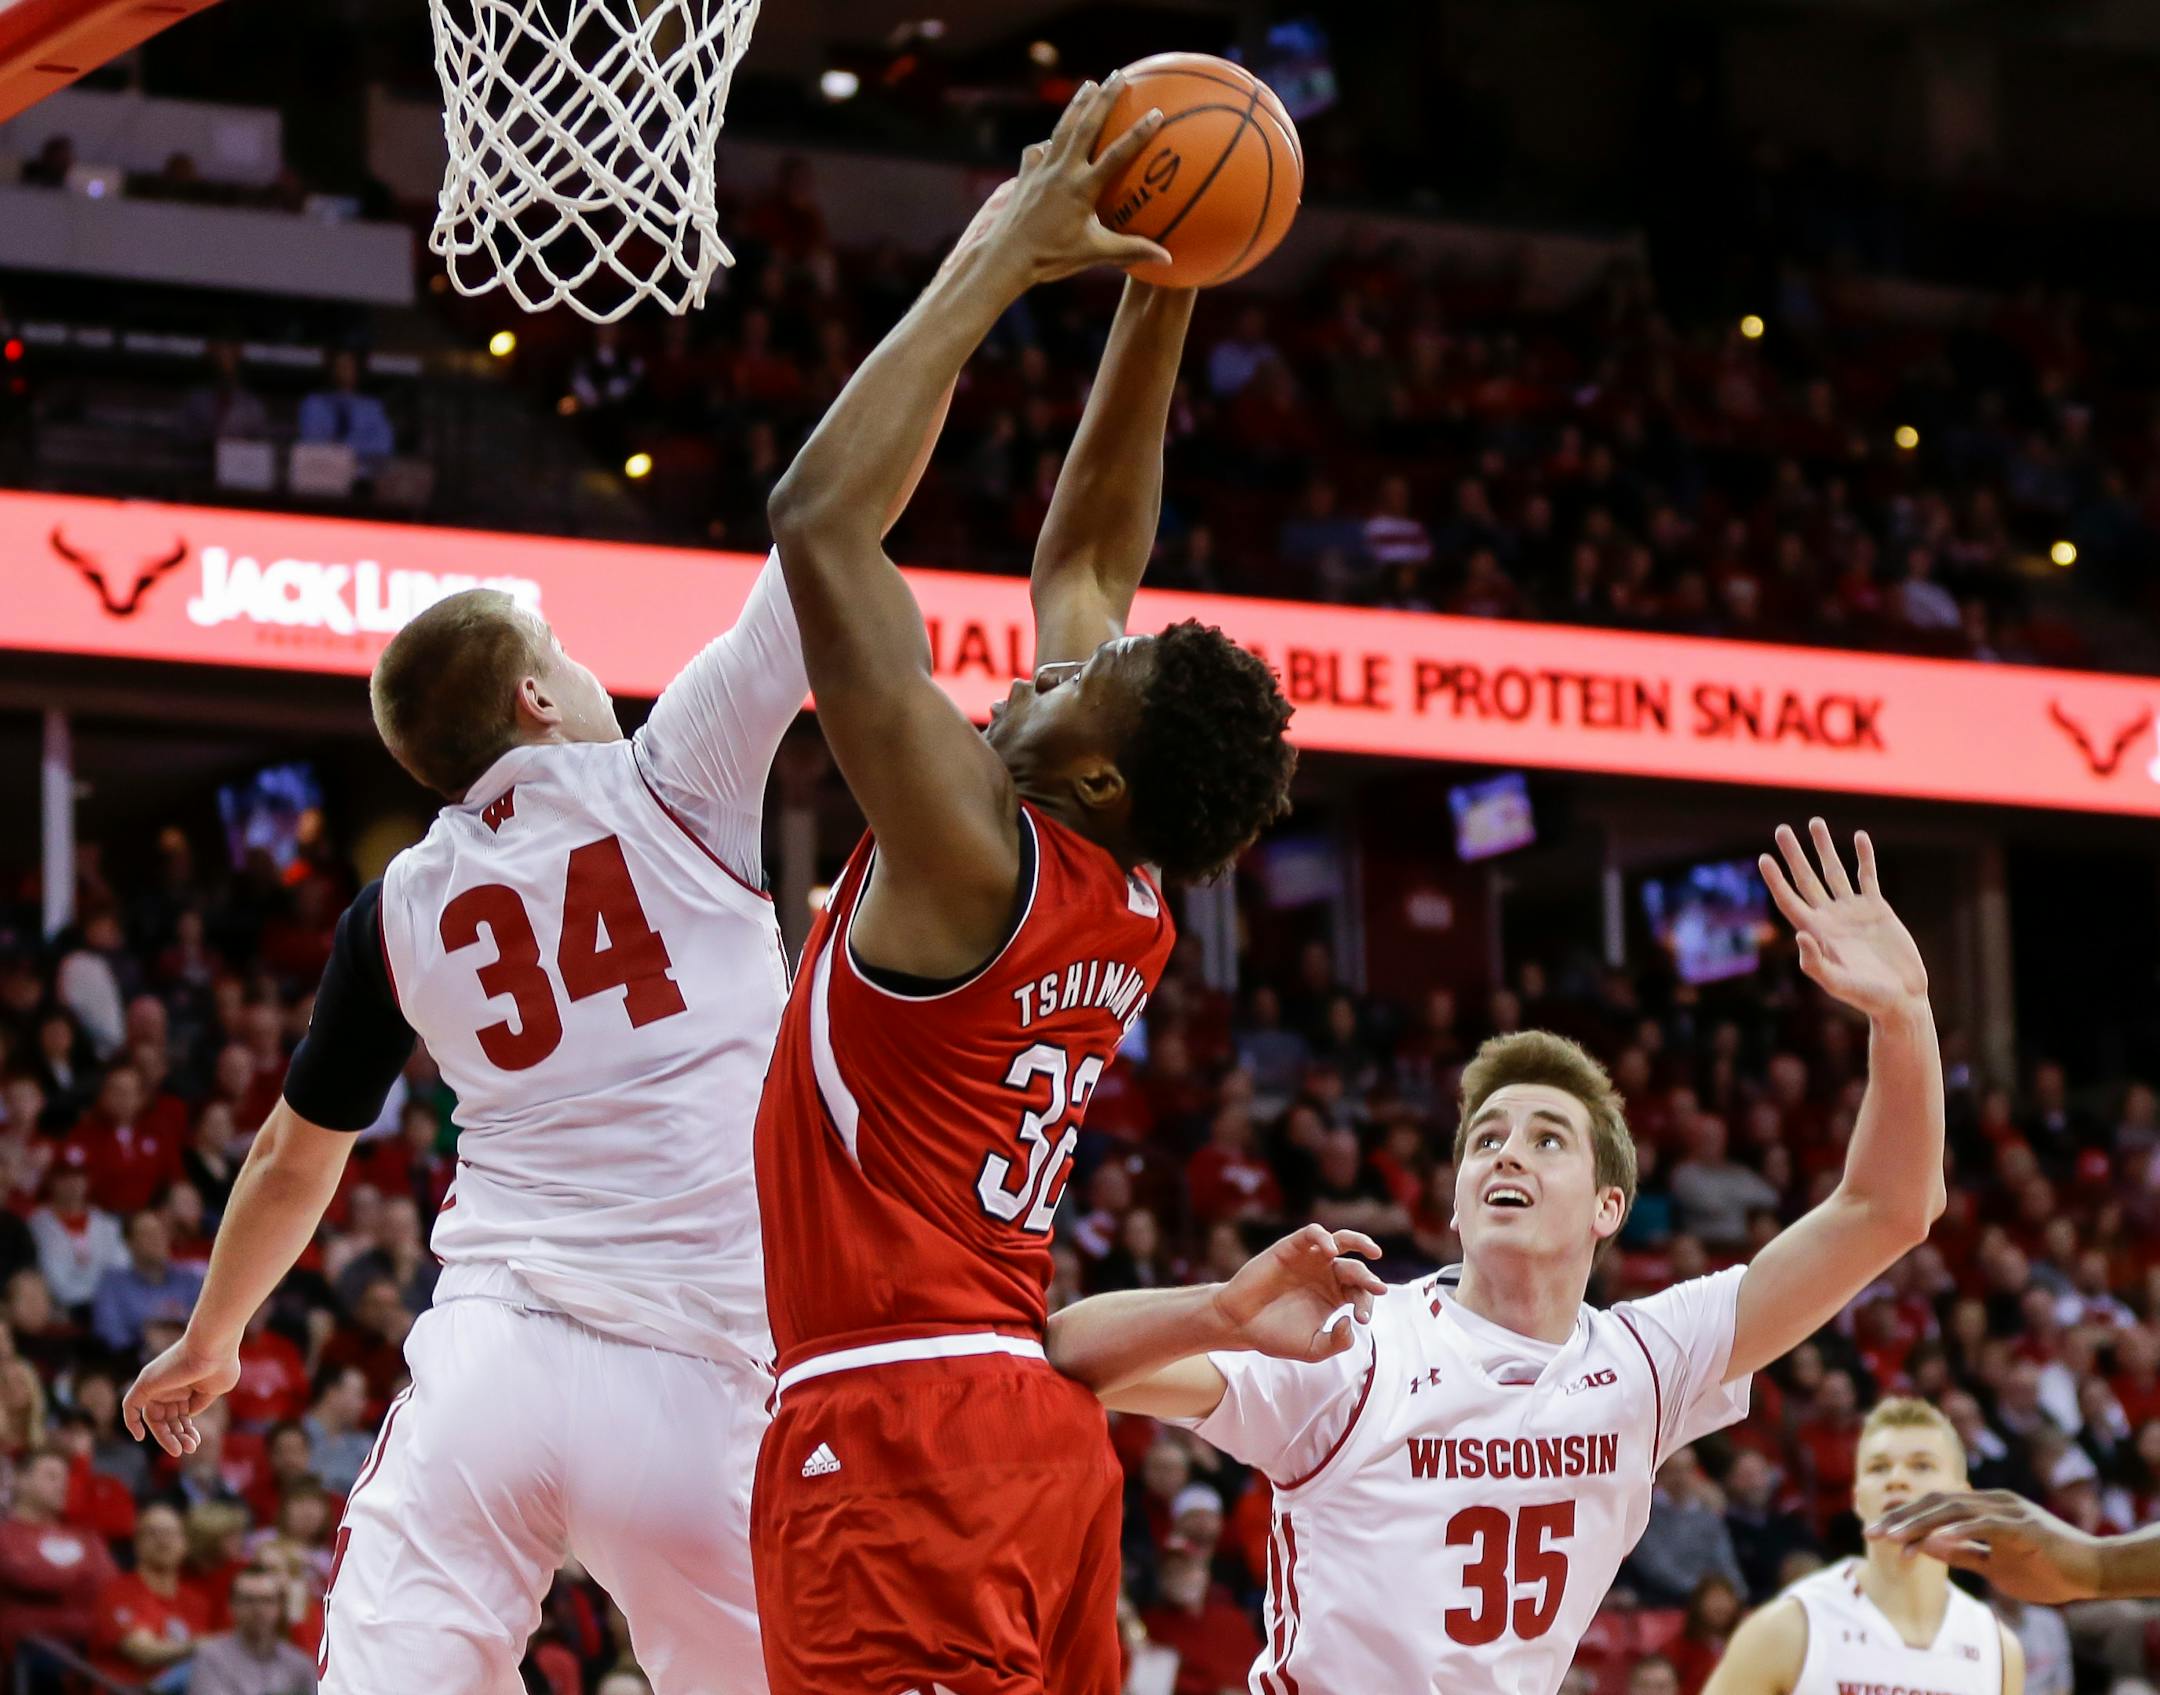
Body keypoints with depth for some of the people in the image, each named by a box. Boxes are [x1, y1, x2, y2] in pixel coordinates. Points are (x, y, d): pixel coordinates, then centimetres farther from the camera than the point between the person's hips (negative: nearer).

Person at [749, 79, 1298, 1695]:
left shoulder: (974, 851, -11)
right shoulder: (1131, 902, 12)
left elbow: (820, 520, -13)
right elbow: (1086, 556, 23)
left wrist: (1000, 261, -9)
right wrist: (1159, 301, 19)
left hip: (898, 1433, -9)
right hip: (1040, 1428, 9)